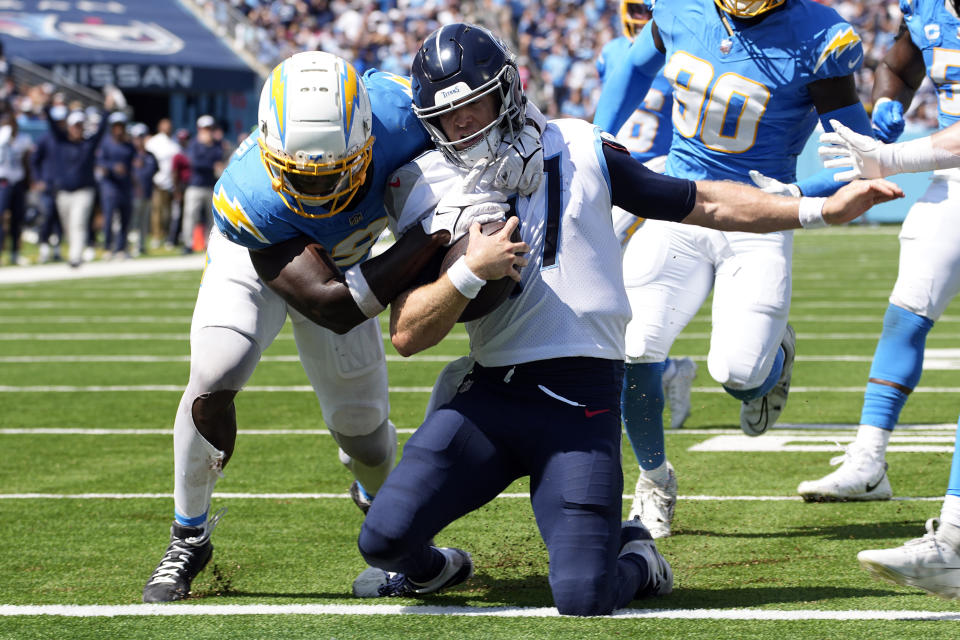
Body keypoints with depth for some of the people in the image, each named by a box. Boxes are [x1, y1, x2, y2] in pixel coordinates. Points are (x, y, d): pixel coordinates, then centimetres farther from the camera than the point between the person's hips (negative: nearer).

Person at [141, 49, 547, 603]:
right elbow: (334, 306, -46)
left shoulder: (395, 113, -40)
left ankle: (380, 499, 47)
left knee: (363, 427, 10)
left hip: (346, 261, 3)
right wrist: (438, 236, -51)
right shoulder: (250, 198, -46)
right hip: (254, 257, -3)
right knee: (215, 379, -24)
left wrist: (524, 141, -40)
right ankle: (189, 538, -2)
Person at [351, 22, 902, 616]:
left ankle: (636, 559, 24)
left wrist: (821, 209, 5)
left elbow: (703, 204, 10)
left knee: (582, 598, -13)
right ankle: (430, 568, 21)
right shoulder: (423, 187, 6)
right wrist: (470, 271, -17)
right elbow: (407, 335, -1)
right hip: (491, 393, 2)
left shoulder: (577, 149, 4)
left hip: (583, 398, -2)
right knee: (386, 535, -16)